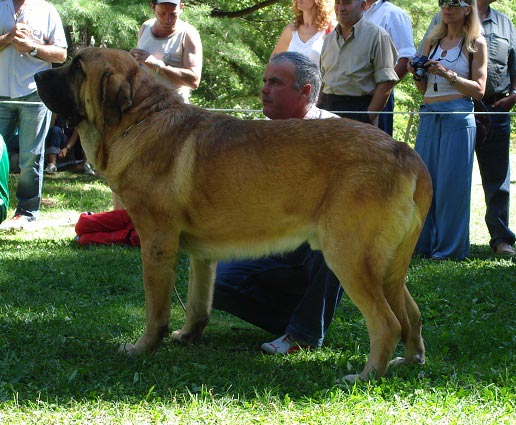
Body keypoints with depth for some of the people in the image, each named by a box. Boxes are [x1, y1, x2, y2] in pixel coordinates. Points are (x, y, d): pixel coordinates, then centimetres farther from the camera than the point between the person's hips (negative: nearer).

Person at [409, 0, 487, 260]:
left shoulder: (476, 43, 2)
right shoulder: (432, 41, 17)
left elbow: (479, 90, -4)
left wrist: (447, 73, -14)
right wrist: (417, 74, 0)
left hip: (458, 118, -5)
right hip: (429, 118, 5)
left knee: (452, 183, -6)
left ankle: (450, 248, 1)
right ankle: (424, 242, 13)